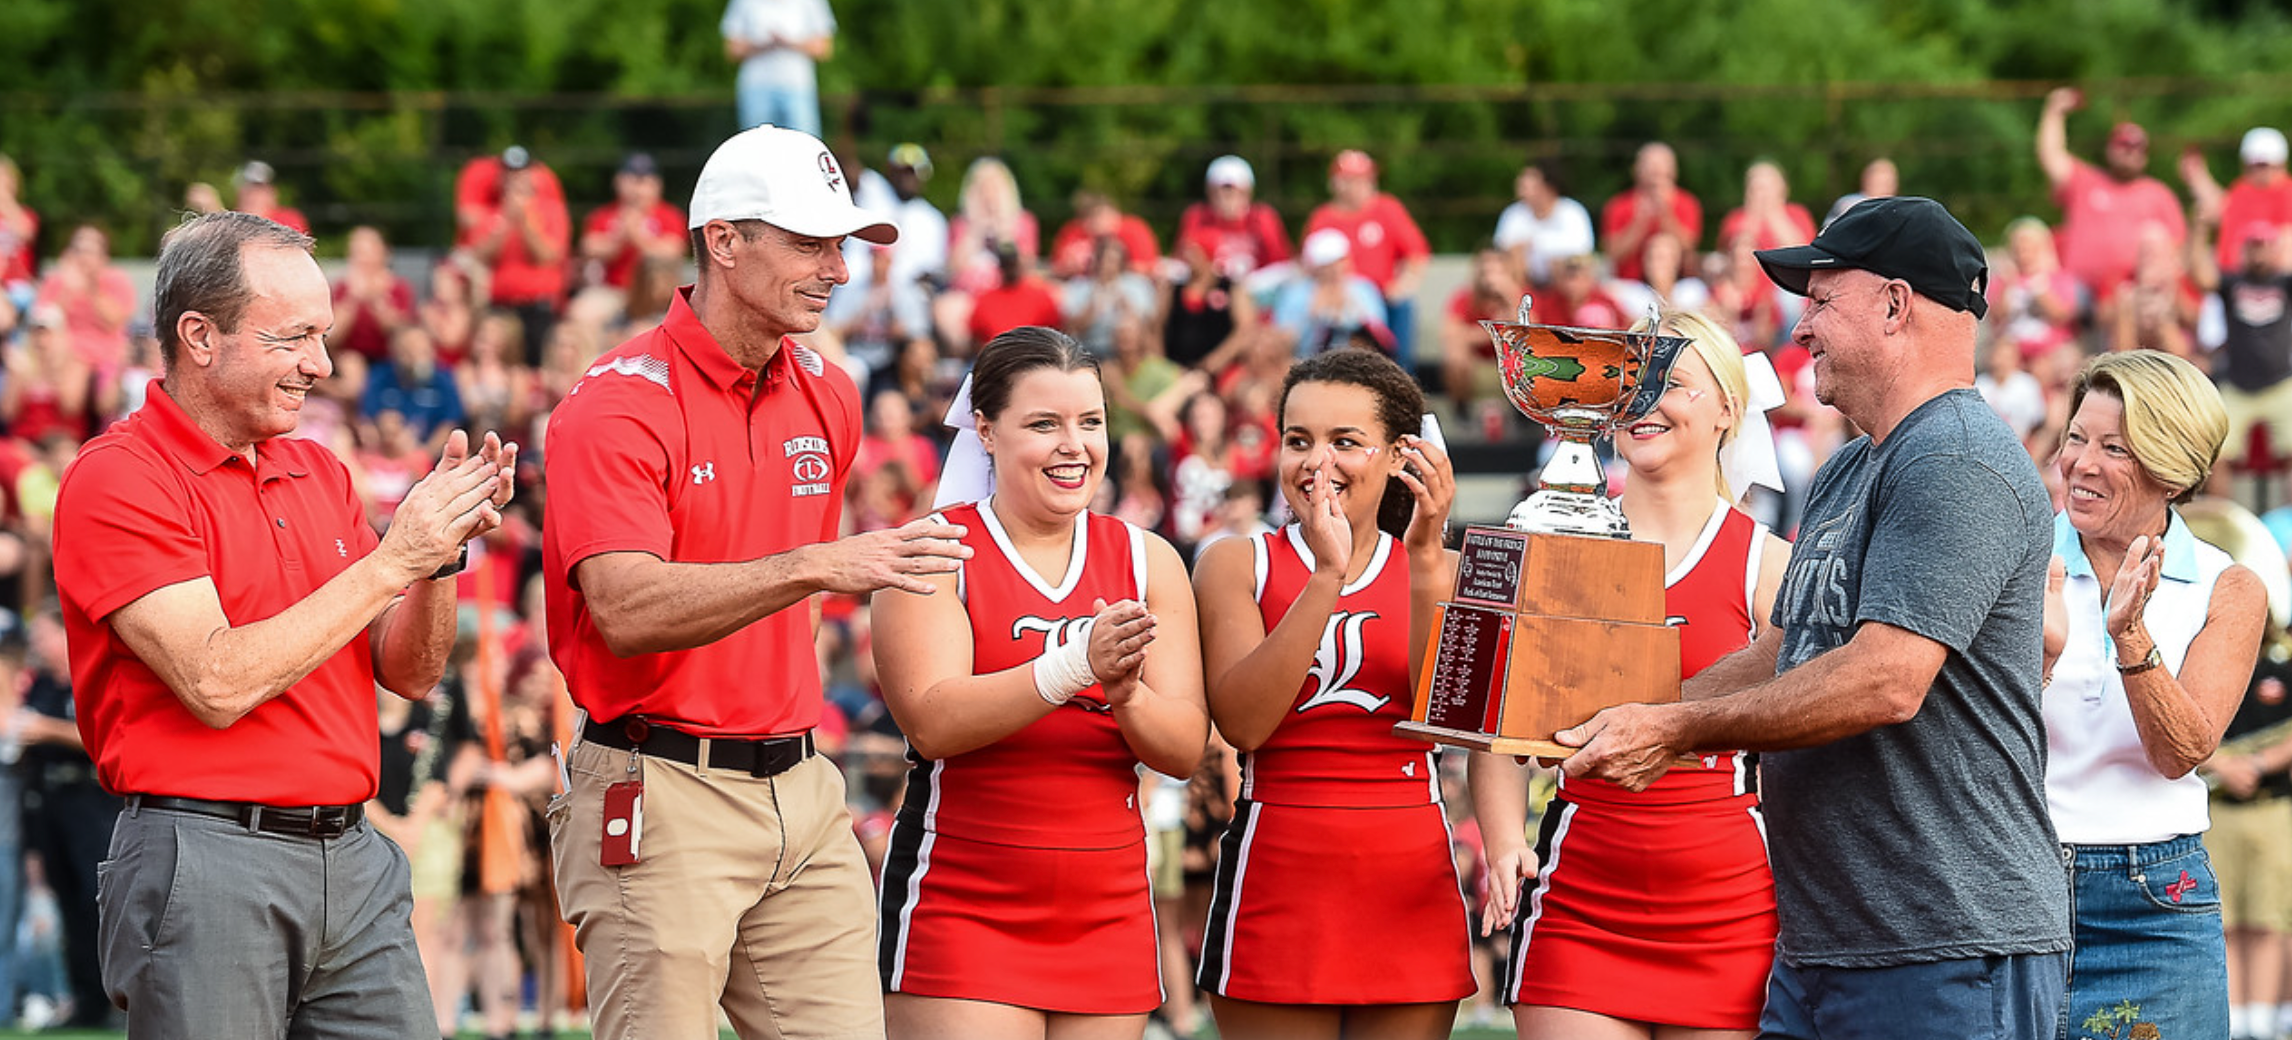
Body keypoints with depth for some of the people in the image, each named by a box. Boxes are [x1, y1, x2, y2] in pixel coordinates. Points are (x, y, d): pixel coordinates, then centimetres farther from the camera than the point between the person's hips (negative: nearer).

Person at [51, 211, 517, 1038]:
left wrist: (441, 548, -5)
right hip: (208, 866, -6)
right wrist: (388, 563, -16)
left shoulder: (318, 472, 15)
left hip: (353, 861, 6)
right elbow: (217, 685, -18)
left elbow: (409, 673, 14)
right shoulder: (118, 480, -8)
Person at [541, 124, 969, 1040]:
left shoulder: (827, 398, 13)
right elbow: (625, 609, -24)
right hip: (662, 798, -7)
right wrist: (812, 567, -32)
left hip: (801, 790, 7)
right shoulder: (617, 408, -10)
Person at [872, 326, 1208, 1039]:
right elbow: (932, 722, -17)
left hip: (1109, 909, 4)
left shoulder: (1148, 560, 9)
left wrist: (1127, 694, -21)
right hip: (961, 897, -4)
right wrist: (1077, 665, -28)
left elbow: (1186, 748, 1)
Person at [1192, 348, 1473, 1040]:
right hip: (1279, 873, -2)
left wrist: (1424, 557, -16)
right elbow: (1242, 721, -12)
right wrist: (1327, 574, -18)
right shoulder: (1236, 565, 4)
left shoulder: (1435, 574, 10)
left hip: (1409, 881, 2)